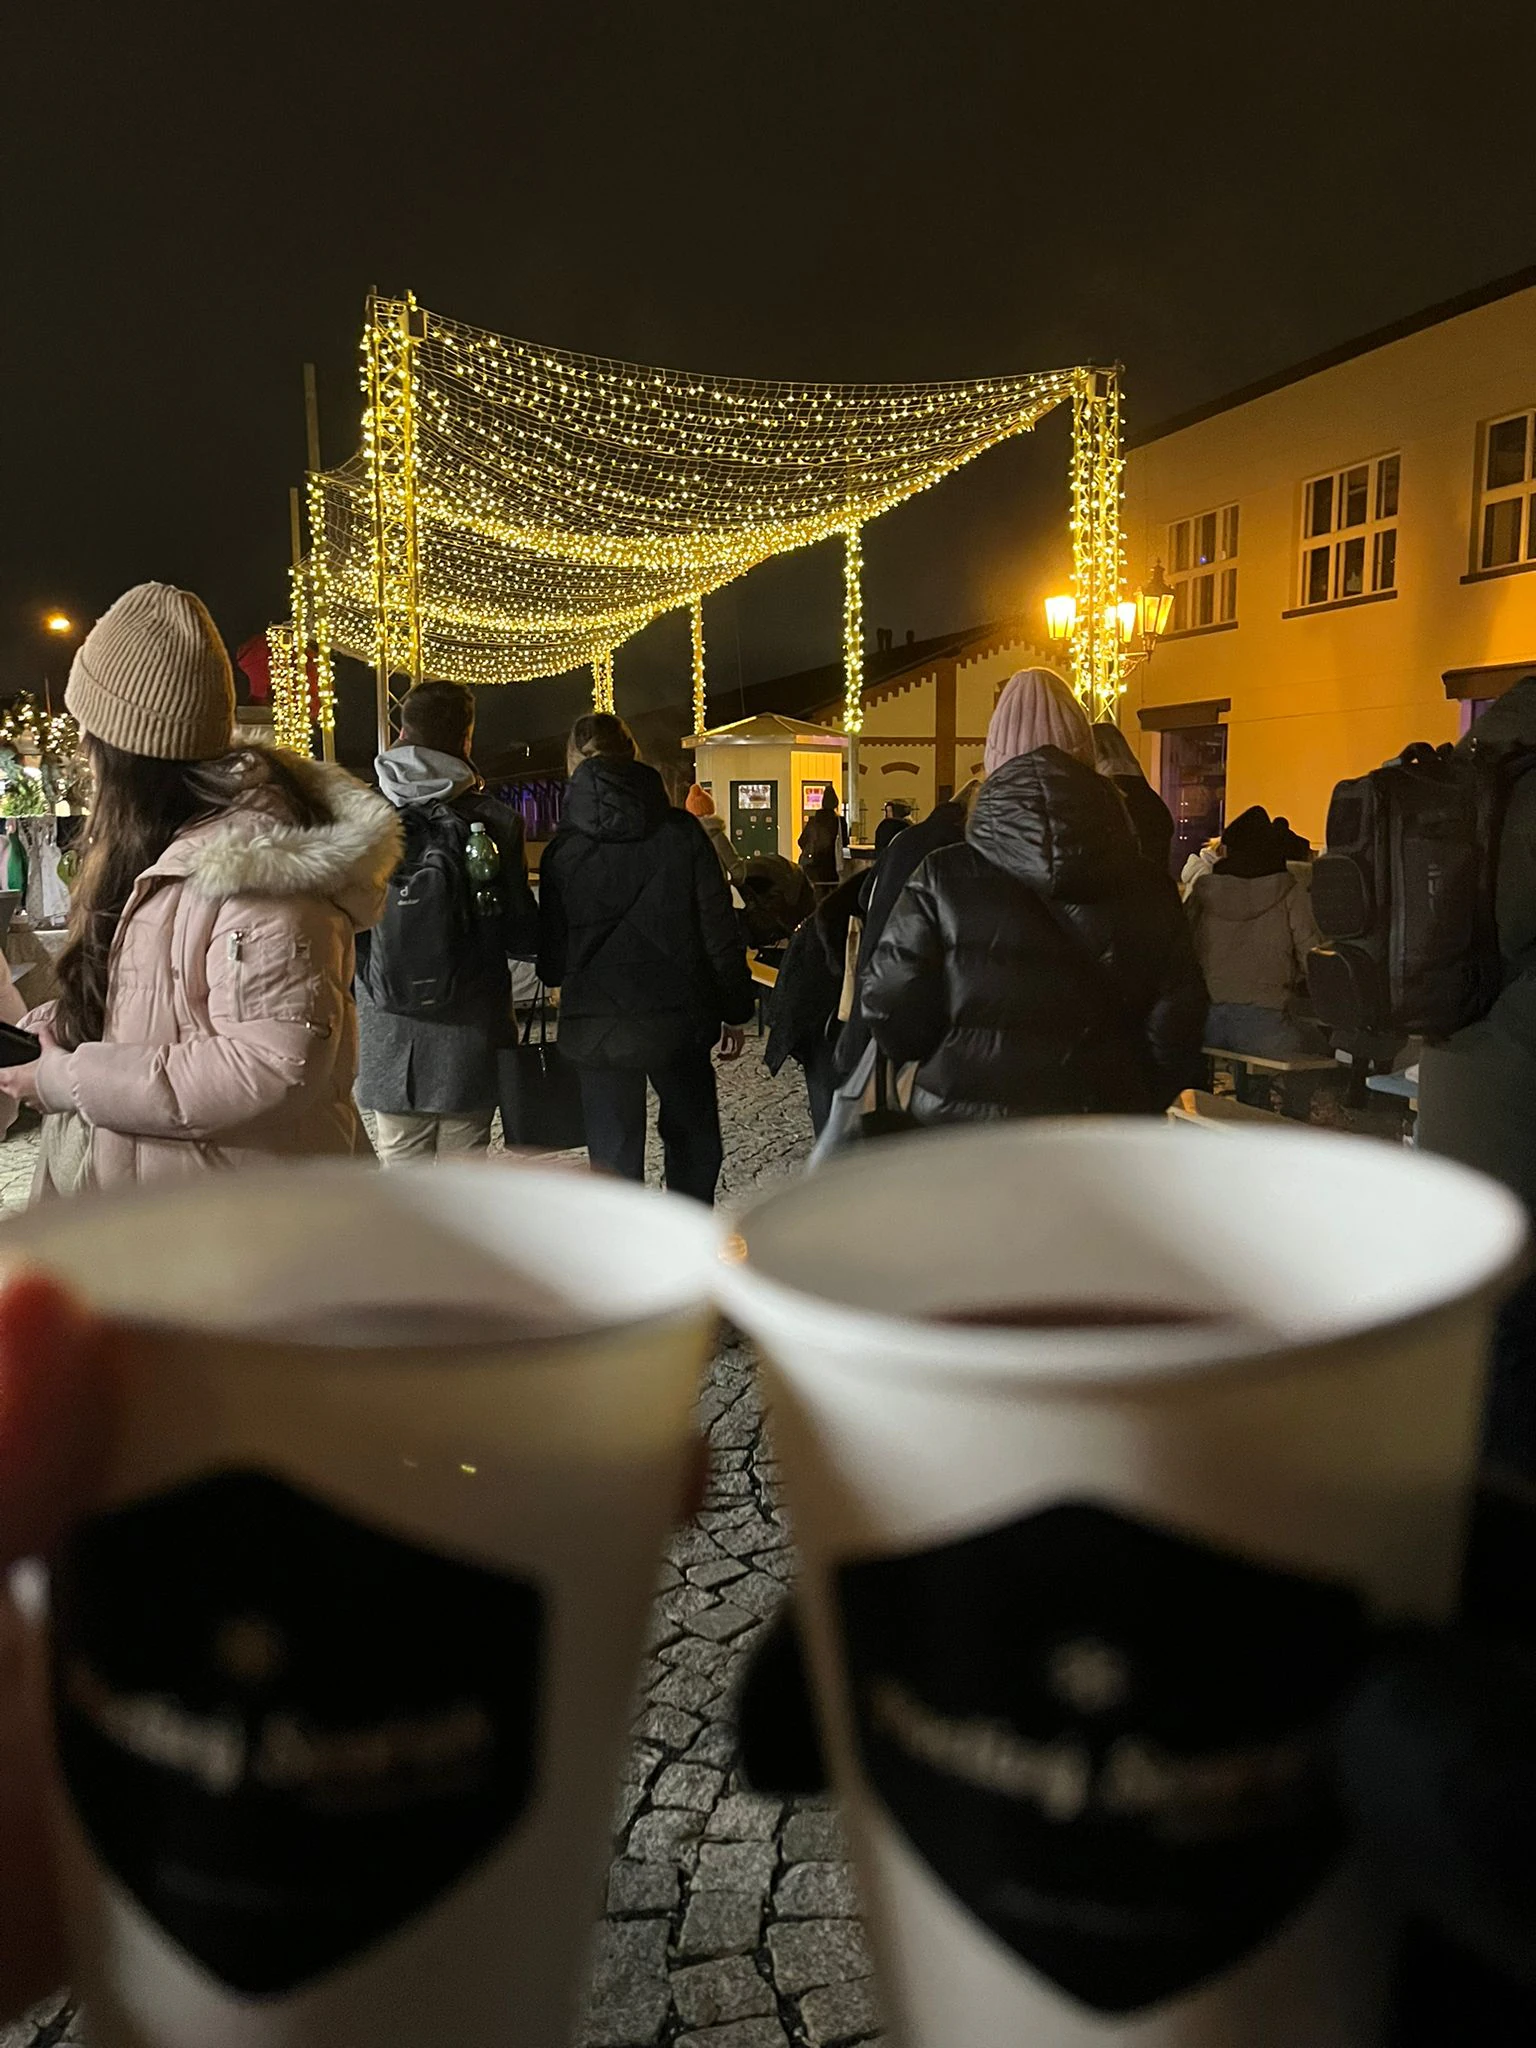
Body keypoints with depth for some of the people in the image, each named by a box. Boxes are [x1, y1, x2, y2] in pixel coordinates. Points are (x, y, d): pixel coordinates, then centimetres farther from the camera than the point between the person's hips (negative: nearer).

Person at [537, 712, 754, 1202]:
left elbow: (551, 961, 0)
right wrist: (735, 1011, 5)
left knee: (614, 1156, 9)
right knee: (692, 1134, 21)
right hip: (678, 1018, 1)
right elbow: (720, 929, -4)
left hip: (598, 1027, 0)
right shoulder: (681, 833, -5)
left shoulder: (562, 850, -4)